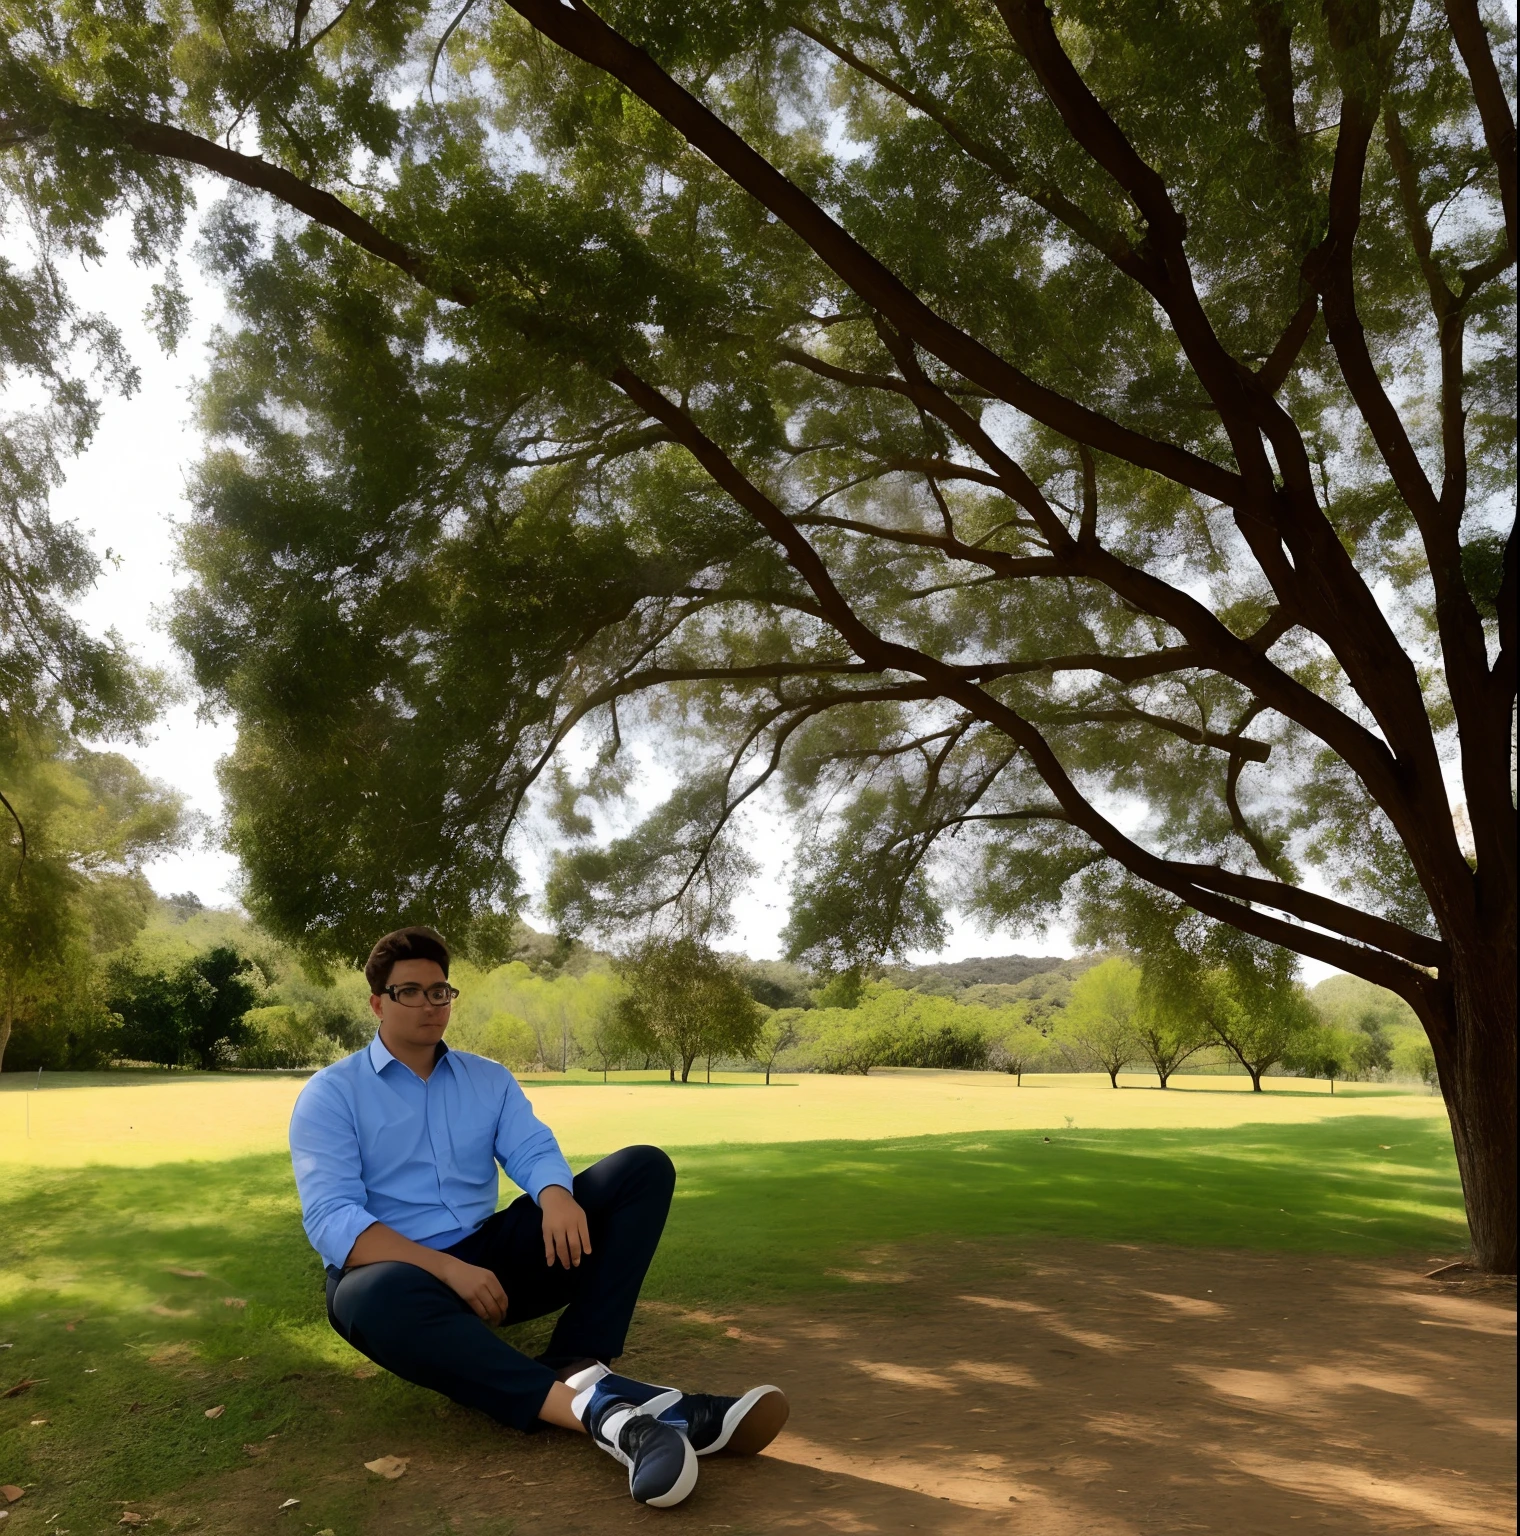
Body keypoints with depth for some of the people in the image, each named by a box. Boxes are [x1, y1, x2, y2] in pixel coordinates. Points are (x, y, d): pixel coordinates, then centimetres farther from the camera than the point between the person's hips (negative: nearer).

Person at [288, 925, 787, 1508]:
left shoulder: (490, 1079, 12)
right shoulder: (330, 1094, -2)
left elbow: (534, 1150, -4)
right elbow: (331, 1219, -15)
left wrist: (557, 1196, -30)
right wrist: (448, 1268, -28)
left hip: (491, 1258, 5)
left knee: (643, 1168, -11)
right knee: (380, 1296, -44)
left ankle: (578, 1366, -33)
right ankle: (591, 1406, -52)